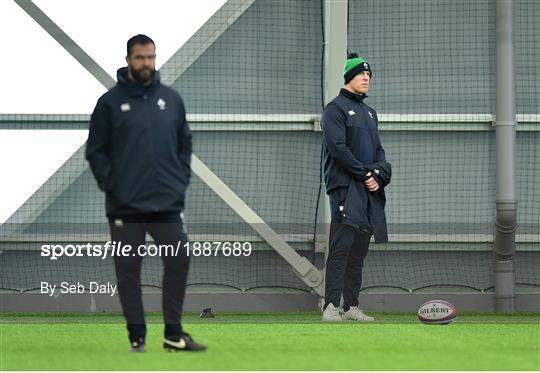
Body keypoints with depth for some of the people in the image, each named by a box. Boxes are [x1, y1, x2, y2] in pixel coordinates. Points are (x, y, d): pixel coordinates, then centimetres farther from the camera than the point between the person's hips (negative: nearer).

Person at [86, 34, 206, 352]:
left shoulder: (171, 99, 9)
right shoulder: (111, 102, 0)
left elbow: (185, 142, 16)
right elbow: (96, 149, 1)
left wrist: (182, 178, 5)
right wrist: (110, 185, -8)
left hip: (168, 203, 2)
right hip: (126, 206, -2)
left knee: (179, 261, -1)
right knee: (129, 269, 2)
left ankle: (174, 333, 9)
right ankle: (137, 337, 9)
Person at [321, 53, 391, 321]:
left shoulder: (369, 112, 24)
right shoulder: (335, 108, -1)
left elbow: (379, 149, 19)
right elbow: (338, 147, -12)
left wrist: (379, 174, -1)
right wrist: (365, 174, -14)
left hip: (370, 189, 8)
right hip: (345, 187, -8)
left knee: (359, 251, 6)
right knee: (341, 247, -14)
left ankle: (352, 306, 8)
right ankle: (331, 306, -19)